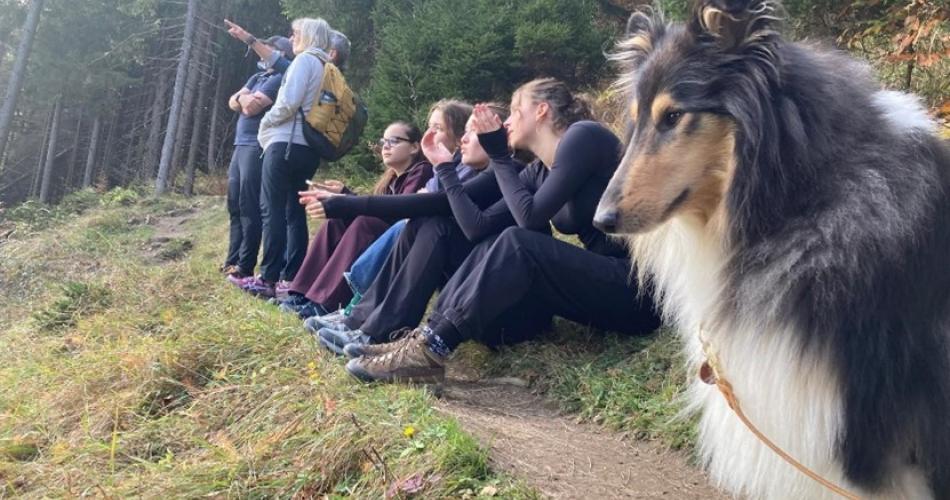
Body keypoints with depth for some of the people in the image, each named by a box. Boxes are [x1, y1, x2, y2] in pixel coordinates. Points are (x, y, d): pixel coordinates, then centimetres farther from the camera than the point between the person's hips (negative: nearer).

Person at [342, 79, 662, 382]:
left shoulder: (583, 136, -9)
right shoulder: (539, 172, 14)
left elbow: (528, 216, -17)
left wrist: (499, 156, -5)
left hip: (636, 286, -8)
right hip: (600, 279, 8)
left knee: (516, 244, -24)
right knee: (489, 252, -5)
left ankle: (432, 348, -22)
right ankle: (426, 336, -12)